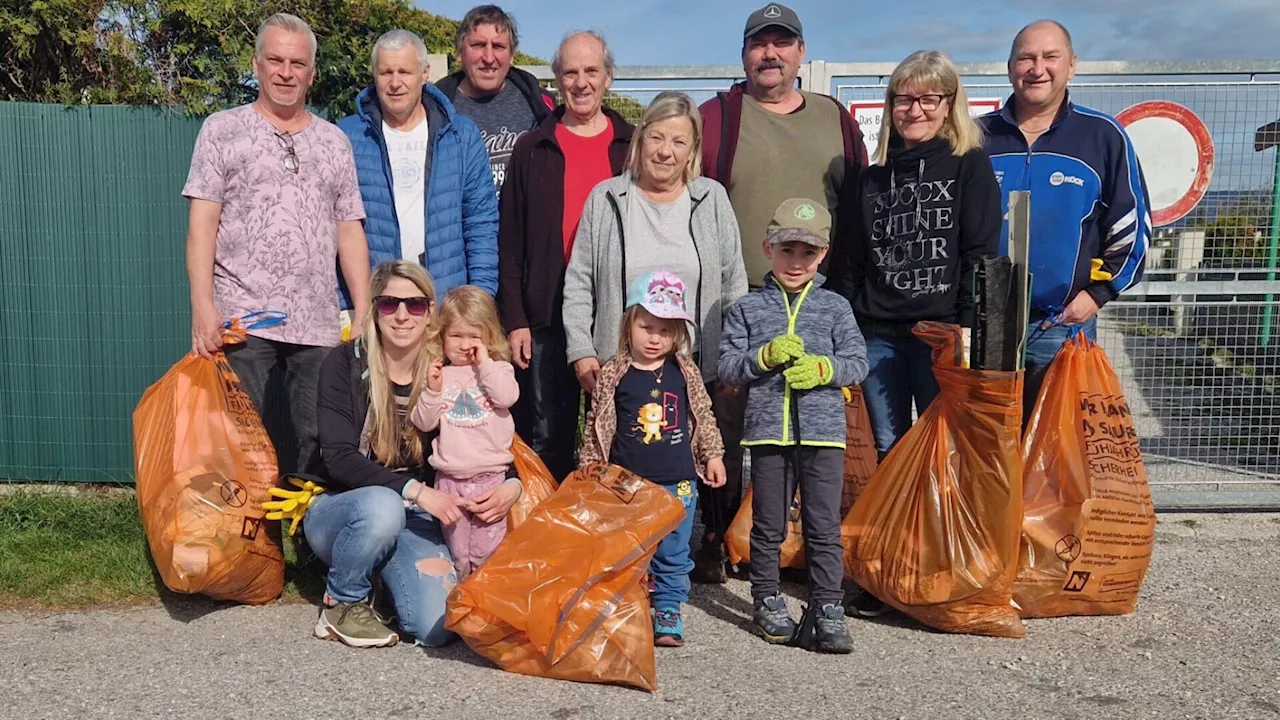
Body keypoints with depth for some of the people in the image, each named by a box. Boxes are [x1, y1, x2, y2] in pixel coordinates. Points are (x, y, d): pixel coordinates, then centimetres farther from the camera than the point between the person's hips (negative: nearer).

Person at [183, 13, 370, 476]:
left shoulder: (335, 142, 14)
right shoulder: (222, 130, 6)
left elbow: (349, 232, 12)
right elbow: (202, 224, -1)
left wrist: (365, 312, 5)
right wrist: (203, 306, -12)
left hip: (319, 323, 3)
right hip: (241, 317, -2)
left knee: (322, 444, 3)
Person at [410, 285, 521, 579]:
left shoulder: (497, 369, 1)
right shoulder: (438, 374, 4)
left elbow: (507, 397, -20)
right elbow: (423, 423, 2)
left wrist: (485, 362, -15)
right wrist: (432, 391, -13)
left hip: (491, 476, -2)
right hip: (449, 479, 2)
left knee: (487, 549, 6)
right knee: (456, 549, 14)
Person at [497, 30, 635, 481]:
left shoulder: (633, 147, 8)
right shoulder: (532, 150, 7)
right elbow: (510, 242, 5)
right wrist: (514, 320, -2)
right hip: (547, 317, 0)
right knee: (545, 438, 6)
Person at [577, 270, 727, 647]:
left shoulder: (685, 373, 0)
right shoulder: (613, 375, -4)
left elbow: (703, 417, 10)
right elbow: (597, 428, 1)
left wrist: (713, 455, 9)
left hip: (678, 482, 1)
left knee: (673, 555, 9)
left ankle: (668, 617, 21)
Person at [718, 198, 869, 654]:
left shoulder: (835, 307, 7)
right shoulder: (749, 309, 5)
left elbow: (857, 363, 3)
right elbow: (727, 367, 0)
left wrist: (823, 368, -14)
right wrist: (766, 356, -14)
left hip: (823, 430, 0)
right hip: (768, 430, 0)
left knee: (824, 526, 2)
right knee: (768, 525, 11)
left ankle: (827, 607, 11)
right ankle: (767, 602, 24)